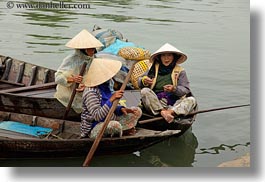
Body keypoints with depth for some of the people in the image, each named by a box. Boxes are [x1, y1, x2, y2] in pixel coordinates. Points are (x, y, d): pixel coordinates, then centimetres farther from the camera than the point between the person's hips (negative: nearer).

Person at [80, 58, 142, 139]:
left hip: (110, 120, 9)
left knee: (137, 111, 6)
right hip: (94, 129, -9)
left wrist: (121, 109, -7)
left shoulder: (105, 87, 5)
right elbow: (97, 116, -30)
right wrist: (112, 99, -34)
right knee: (115, 125, -40)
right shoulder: (90, 92, -23)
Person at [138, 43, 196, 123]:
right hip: (155, 103, 0)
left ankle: (171, 112, -47)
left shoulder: (180, 71, 11)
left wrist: (174, 89, -22)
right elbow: (139, 80, 14)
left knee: (191, 100, -24)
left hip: (174, 104, 0)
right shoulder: (154, 69, 14)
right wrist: (143, 81, -12)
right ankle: (163, 112, -40)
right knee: (144, 91, -24)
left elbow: (186, 90, 0)